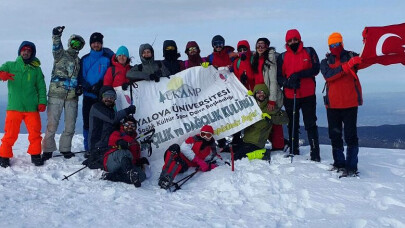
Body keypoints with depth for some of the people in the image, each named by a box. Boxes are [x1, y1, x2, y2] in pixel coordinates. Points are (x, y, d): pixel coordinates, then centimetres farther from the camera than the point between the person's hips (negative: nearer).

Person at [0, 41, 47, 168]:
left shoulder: (36, 69, 14)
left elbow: (41, 86, 10)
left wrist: (42, 102, -3)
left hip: (32, 107, 1)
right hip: (14, 106, -1)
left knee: (35, 132, 1)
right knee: (10, 133, -2)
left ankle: (35, 154, 17)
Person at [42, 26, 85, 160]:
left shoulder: (78, 61, 20)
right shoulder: (61, 54, 5)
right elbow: (56, 47, -16)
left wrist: (79, 87, 7)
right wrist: (56, 36, -35)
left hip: (72, 96, 4)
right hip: (56, 93, -4)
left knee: (70, 125, 6)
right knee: (52, 123, -3)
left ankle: (65, 148, 19)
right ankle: (48, 149, 7)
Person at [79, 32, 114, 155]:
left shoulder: (107, 58, 4)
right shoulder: (85, 59, 11)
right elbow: (81, 77, 8)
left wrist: (101, 84, -14)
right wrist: (89, 87, -10)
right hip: (88, 96, 2)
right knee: (87, 122, 3)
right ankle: (88, 148, 12)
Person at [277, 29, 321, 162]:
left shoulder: (309, 52, 4)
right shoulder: (282, 57, 7)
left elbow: (315, 69, -5)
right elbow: (279, 76, 3)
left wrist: (299, 74, -18)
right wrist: (288, 82, -17)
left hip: (308, 95, -2)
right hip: (290, 96, 2)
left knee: (310, 124, -3)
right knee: (292, 125, 11)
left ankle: (315, 153, -1)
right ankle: (294, 151, 22)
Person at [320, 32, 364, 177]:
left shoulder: (351, 56, 6)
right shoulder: (325, 62, 7)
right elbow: (328, 75, -12)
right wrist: (345, 67, -24)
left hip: (350, 103, -3)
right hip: (332, 104, 3)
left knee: (350, 135, -5)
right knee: (335, 135, 11)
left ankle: (351, 166, -2)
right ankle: (339, 163, 24)